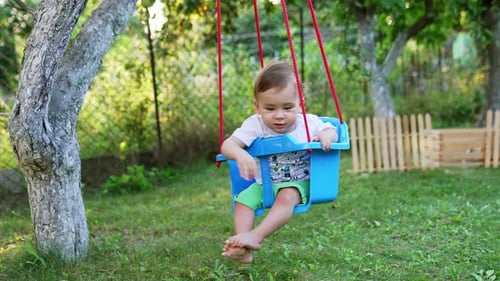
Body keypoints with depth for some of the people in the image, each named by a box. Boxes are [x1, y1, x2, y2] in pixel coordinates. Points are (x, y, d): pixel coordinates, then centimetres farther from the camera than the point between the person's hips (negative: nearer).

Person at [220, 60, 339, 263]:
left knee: (287, 197, -33)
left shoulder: (308, 123, -10)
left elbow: (331, 131, 6)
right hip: (264, 184, 2)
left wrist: (326, 135, -21)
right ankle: (243, 250, -24)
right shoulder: (255, 125, -14)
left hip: (298, 182, -2)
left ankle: (257, 236, -34)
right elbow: (227, 145, -22)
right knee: (243, 199, -19)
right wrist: (240, 155, -47)